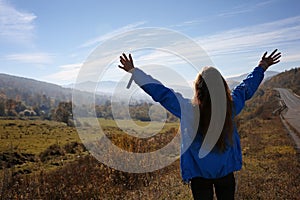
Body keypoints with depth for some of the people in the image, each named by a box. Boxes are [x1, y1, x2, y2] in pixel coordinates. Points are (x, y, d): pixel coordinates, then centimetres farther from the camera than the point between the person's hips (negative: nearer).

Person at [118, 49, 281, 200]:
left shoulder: (187, 110, -23)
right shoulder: (231, 107, -15)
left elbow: (160, 92, -17)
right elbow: (247, 88, 2)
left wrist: (133, 71, -7)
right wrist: (261, 67, 20)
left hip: (199, 174, -2)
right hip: (226, 172, 2)